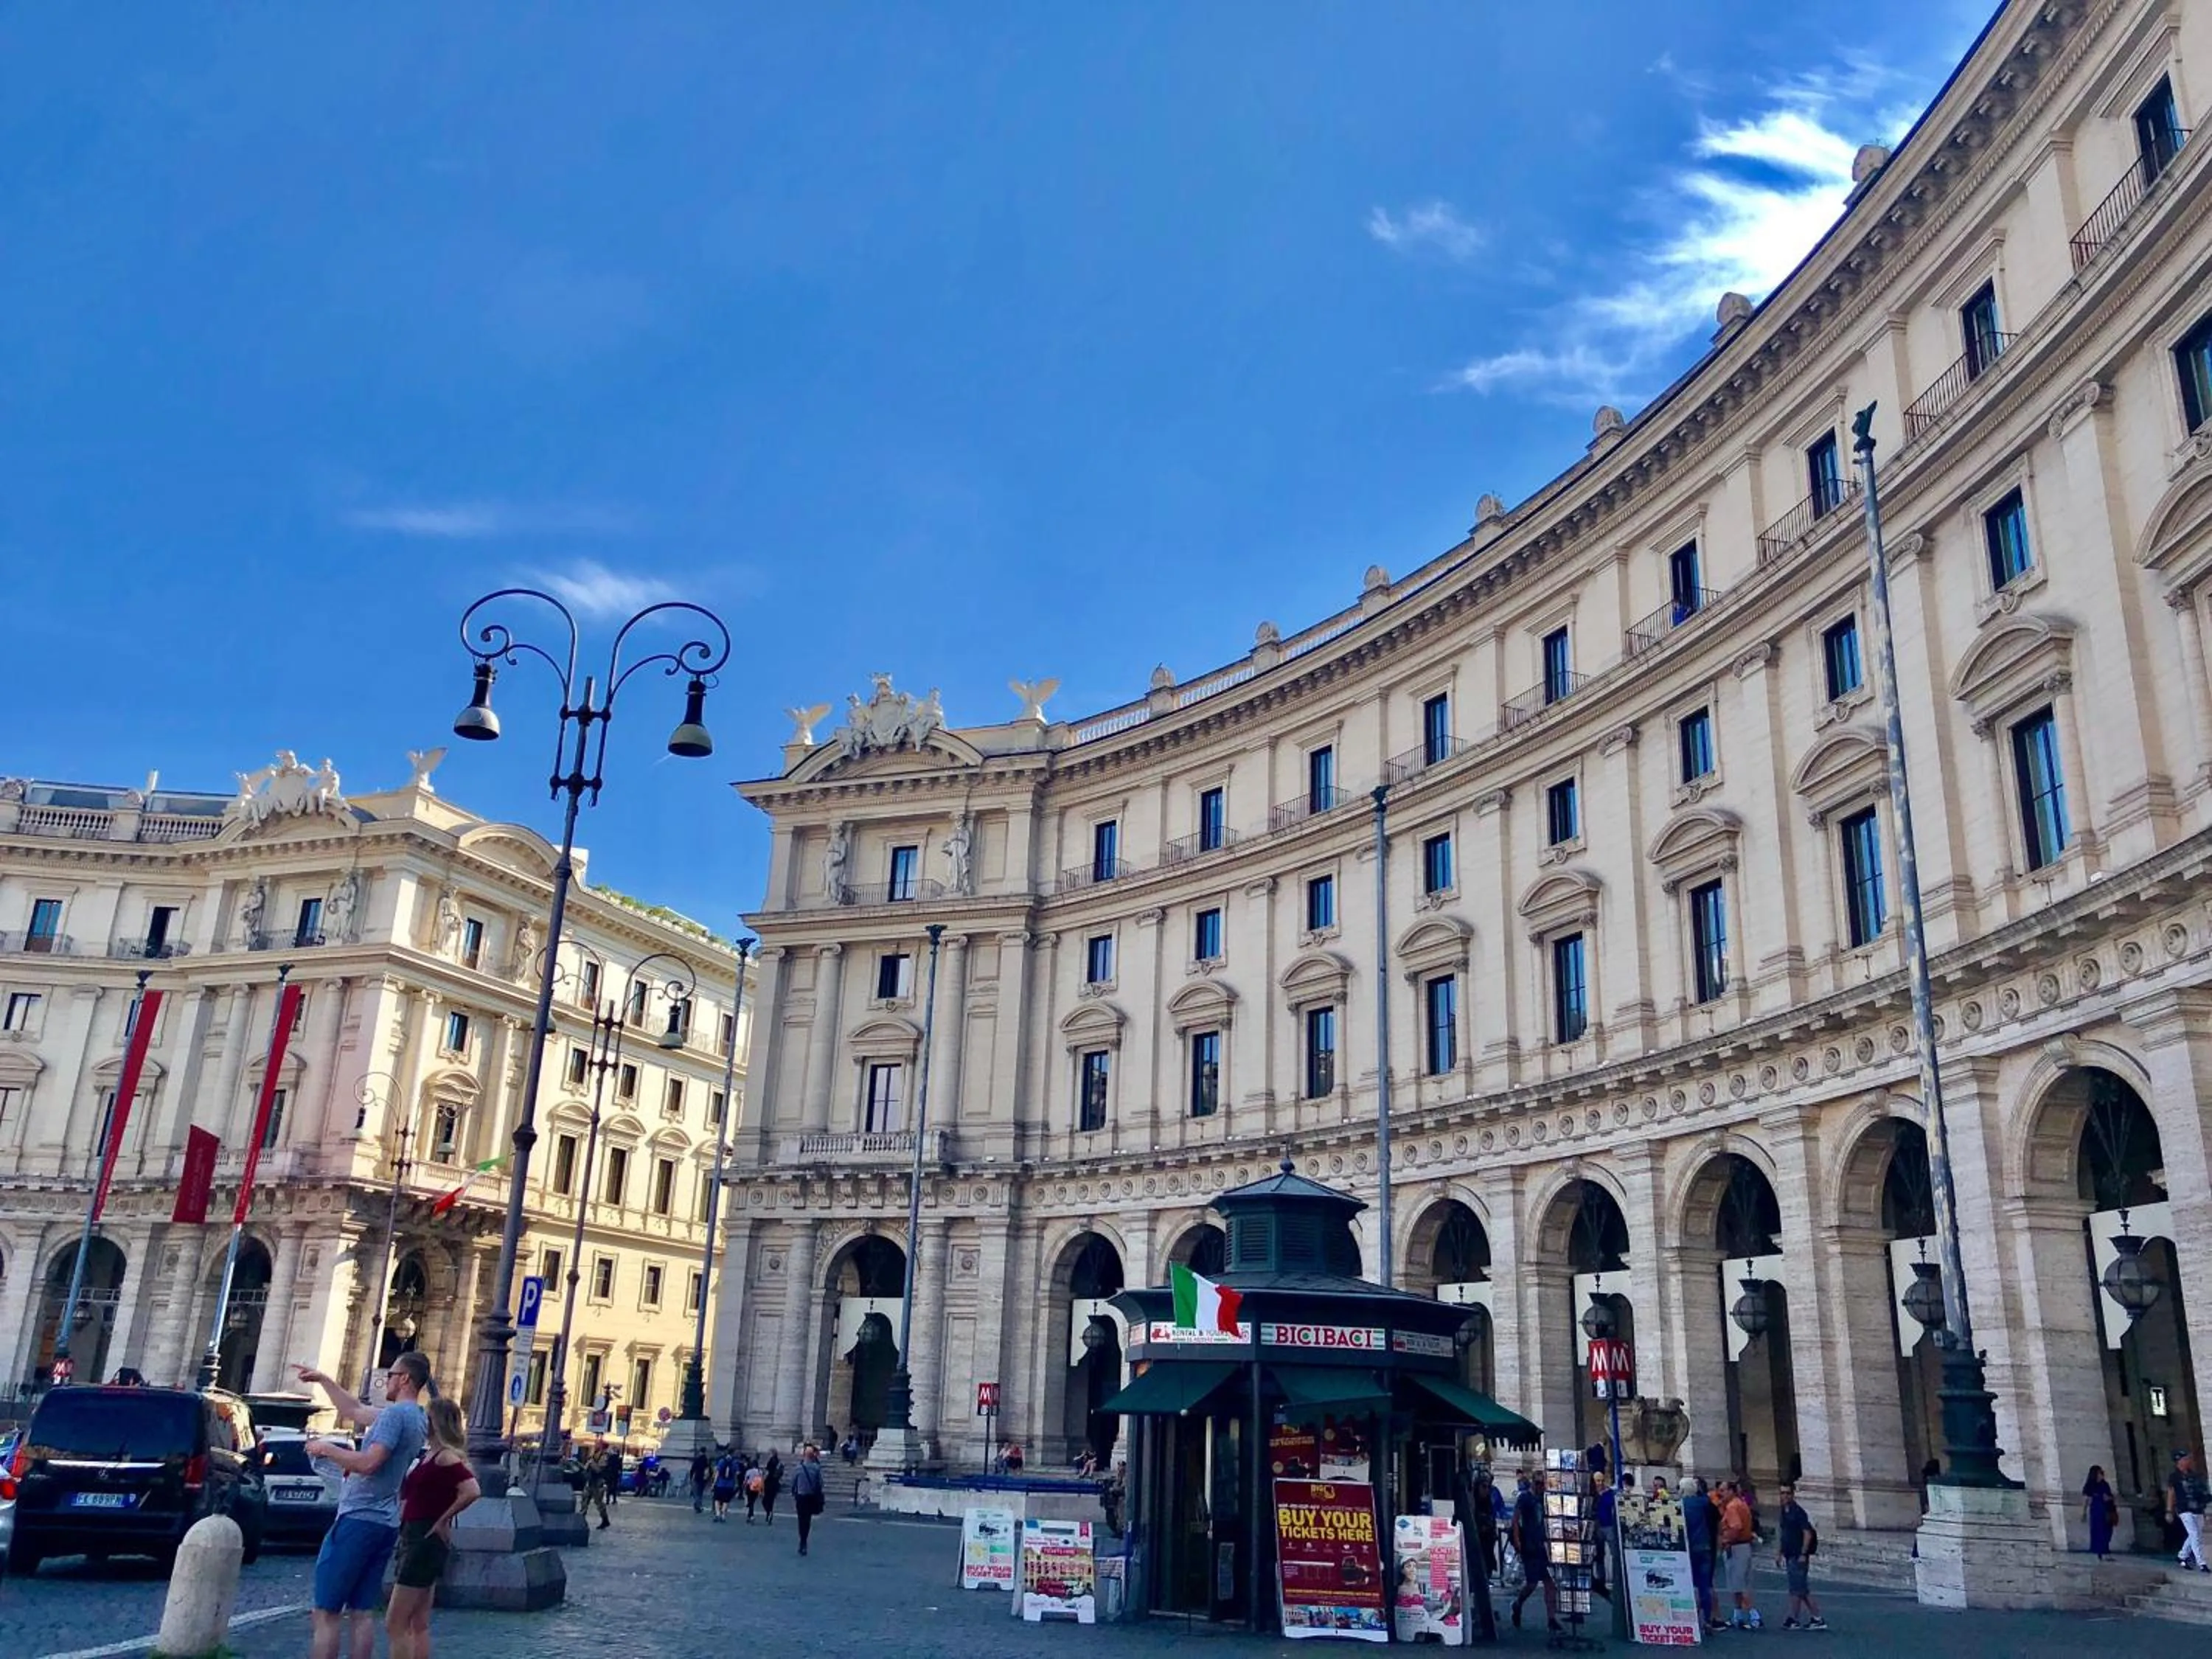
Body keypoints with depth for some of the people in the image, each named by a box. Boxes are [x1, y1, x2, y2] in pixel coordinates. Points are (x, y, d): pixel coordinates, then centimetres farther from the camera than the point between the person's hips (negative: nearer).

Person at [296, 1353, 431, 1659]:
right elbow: (353, 1410, 27)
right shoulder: (415, 1417, 16)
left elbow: (369, 1463, -24)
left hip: (359, 1520, -9)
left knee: (325, 1612, -6)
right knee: (362, 1612, 8)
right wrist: (323, 1380, 29)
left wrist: (327, 1449, -10)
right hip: (385, 1525, 9)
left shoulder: (396, 1413, -14)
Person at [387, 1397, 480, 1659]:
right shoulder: (431, 1455, 11)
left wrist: (442, 1521, -19)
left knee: (395, 1624, -7)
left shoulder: (445, 1456, -16)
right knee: (418, 1624, 14)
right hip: (417, 1540, 10)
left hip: (426, 1541, -10)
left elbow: (472, 1491, -29)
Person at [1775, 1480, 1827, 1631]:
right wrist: (1779, 1553, 17)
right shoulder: (1783, 1512, 11)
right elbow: (1781, 1533, 18)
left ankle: (1792, 1619, 3)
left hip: (1798, 1557, -8)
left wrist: (1803, 1554, -19)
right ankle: (1817, 1618, 15)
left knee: (1797, 1589, -3)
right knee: (1802, 1589, 11)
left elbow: (1808, 1534, -16)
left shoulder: (1799, 1512, -13)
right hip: (1789, 1556, 8)